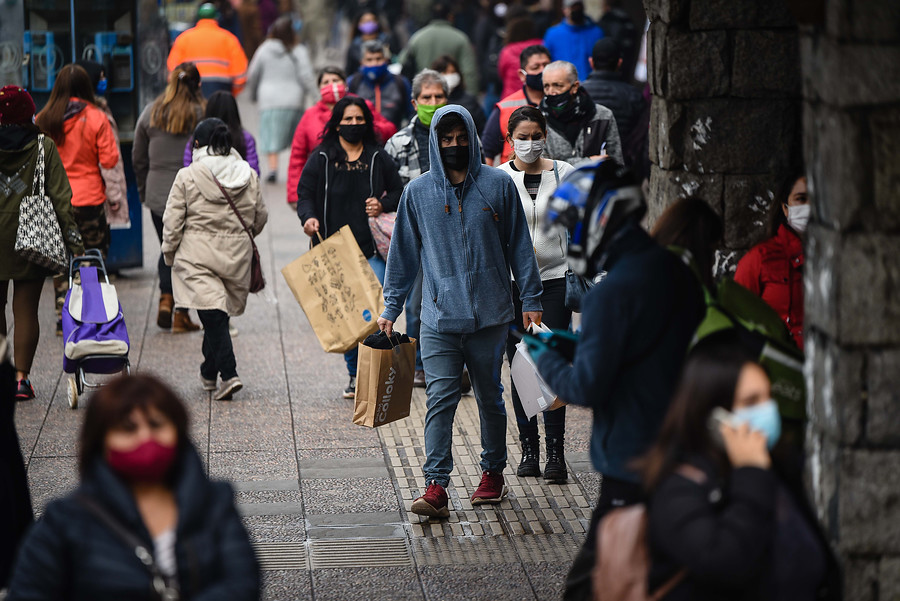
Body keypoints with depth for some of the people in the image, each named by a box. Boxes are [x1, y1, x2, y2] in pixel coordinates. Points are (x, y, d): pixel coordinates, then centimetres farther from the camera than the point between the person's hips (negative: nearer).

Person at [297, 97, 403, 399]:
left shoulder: (379, 159, 9)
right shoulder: (321, 159, 5)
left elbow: (398, 192, 18)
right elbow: (305, 193, 4)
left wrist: (384, 205, -4)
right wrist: (308, 217, -17)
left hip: (372, 249, 0)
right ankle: (355, 375, 17)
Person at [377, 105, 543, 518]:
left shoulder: (498, 185, 2)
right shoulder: (418, 192, 4)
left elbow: (519, 247, 6)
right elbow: (403, 254, 10)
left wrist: (531, 300, 3)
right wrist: (390, 309, 7)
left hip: (490, 314, 0)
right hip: (439, 317, 0)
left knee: (490, 398, 12)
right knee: (440, 398, -10)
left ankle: (493, 472, 28)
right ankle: (435, 487, -13)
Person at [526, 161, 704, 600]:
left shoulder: (614, 292, -20)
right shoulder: (677, 273, 7)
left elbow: (587, 388, -18)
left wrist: (542, 356, -1)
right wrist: (575, 344, 14)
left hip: (633, 469, -9)